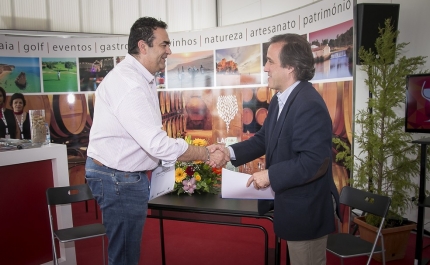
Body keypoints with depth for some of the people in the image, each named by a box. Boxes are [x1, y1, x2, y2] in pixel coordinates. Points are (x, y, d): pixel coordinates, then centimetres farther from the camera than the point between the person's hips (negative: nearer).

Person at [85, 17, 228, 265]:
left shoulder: (142, 78, 9)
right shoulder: (128, 83, -25)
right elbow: (157, 143, -31)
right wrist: (207, 154, -21)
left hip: (127, 174, 9)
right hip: (118, 178, -9)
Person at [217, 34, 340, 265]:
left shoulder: (309, 105, -27)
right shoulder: (280, 100, 6)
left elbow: (315, 162, -31)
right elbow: (264, 138, 9)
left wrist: (270, 175, -24)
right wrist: (230, 151, -6)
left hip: (306, 210, -10)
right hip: (291, 205, 10)